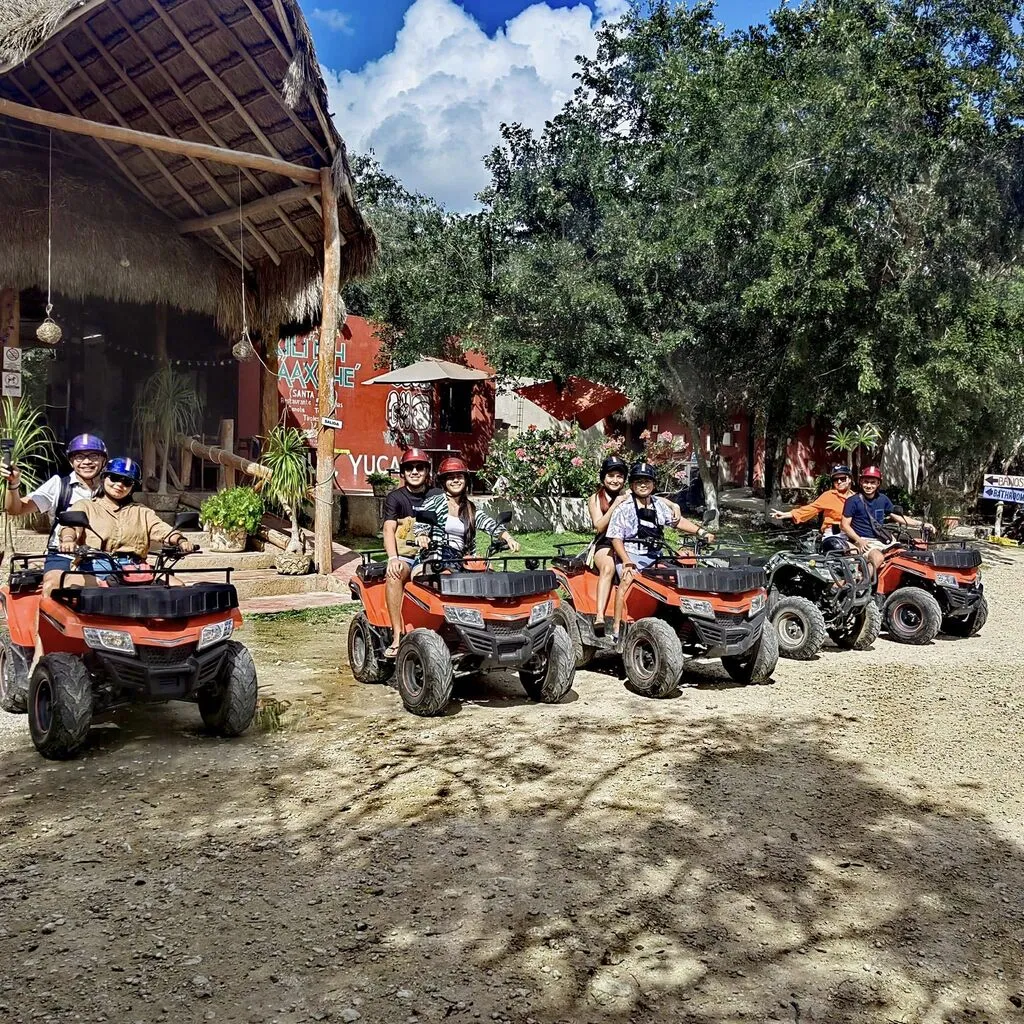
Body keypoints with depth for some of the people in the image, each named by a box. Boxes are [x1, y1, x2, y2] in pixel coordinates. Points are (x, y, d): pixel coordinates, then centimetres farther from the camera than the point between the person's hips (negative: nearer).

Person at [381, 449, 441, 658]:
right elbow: (389, 529, -10)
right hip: (405, 556, -1)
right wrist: (393, 558, -29)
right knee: (394, 574, -36)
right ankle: (397, 637, -35)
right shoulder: (395, 498, 5)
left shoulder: (438, 496, 12)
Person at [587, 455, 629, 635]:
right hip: (605, 545, -2)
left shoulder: (628, 496, 16)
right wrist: (615, 505, -12)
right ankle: (599, 616, -47)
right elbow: (599, 526, -3)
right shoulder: (596, 498, 10)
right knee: (608, 567, -36)